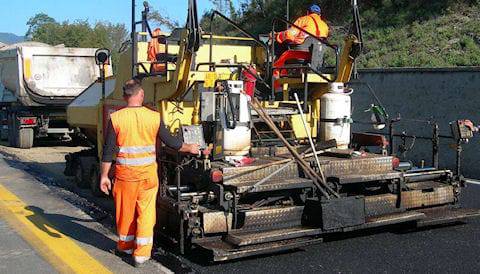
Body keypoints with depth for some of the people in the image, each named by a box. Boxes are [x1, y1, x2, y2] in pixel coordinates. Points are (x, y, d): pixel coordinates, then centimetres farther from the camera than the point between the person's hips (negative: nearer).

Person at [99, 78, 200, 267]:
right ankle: (142, 254, 10)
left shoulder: (116, 118, -8)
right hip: (148, 173, 0)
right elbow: (170, 142, 1)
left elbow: (109, 150, -7)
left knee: (126, 211, 15)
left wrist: (104, 175, 0)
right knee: (146, 213, 7)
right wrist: (190, 148, 18)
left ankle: (125, 246, 33)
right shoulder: (154, 117, -7)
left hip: (125, 173, 0)